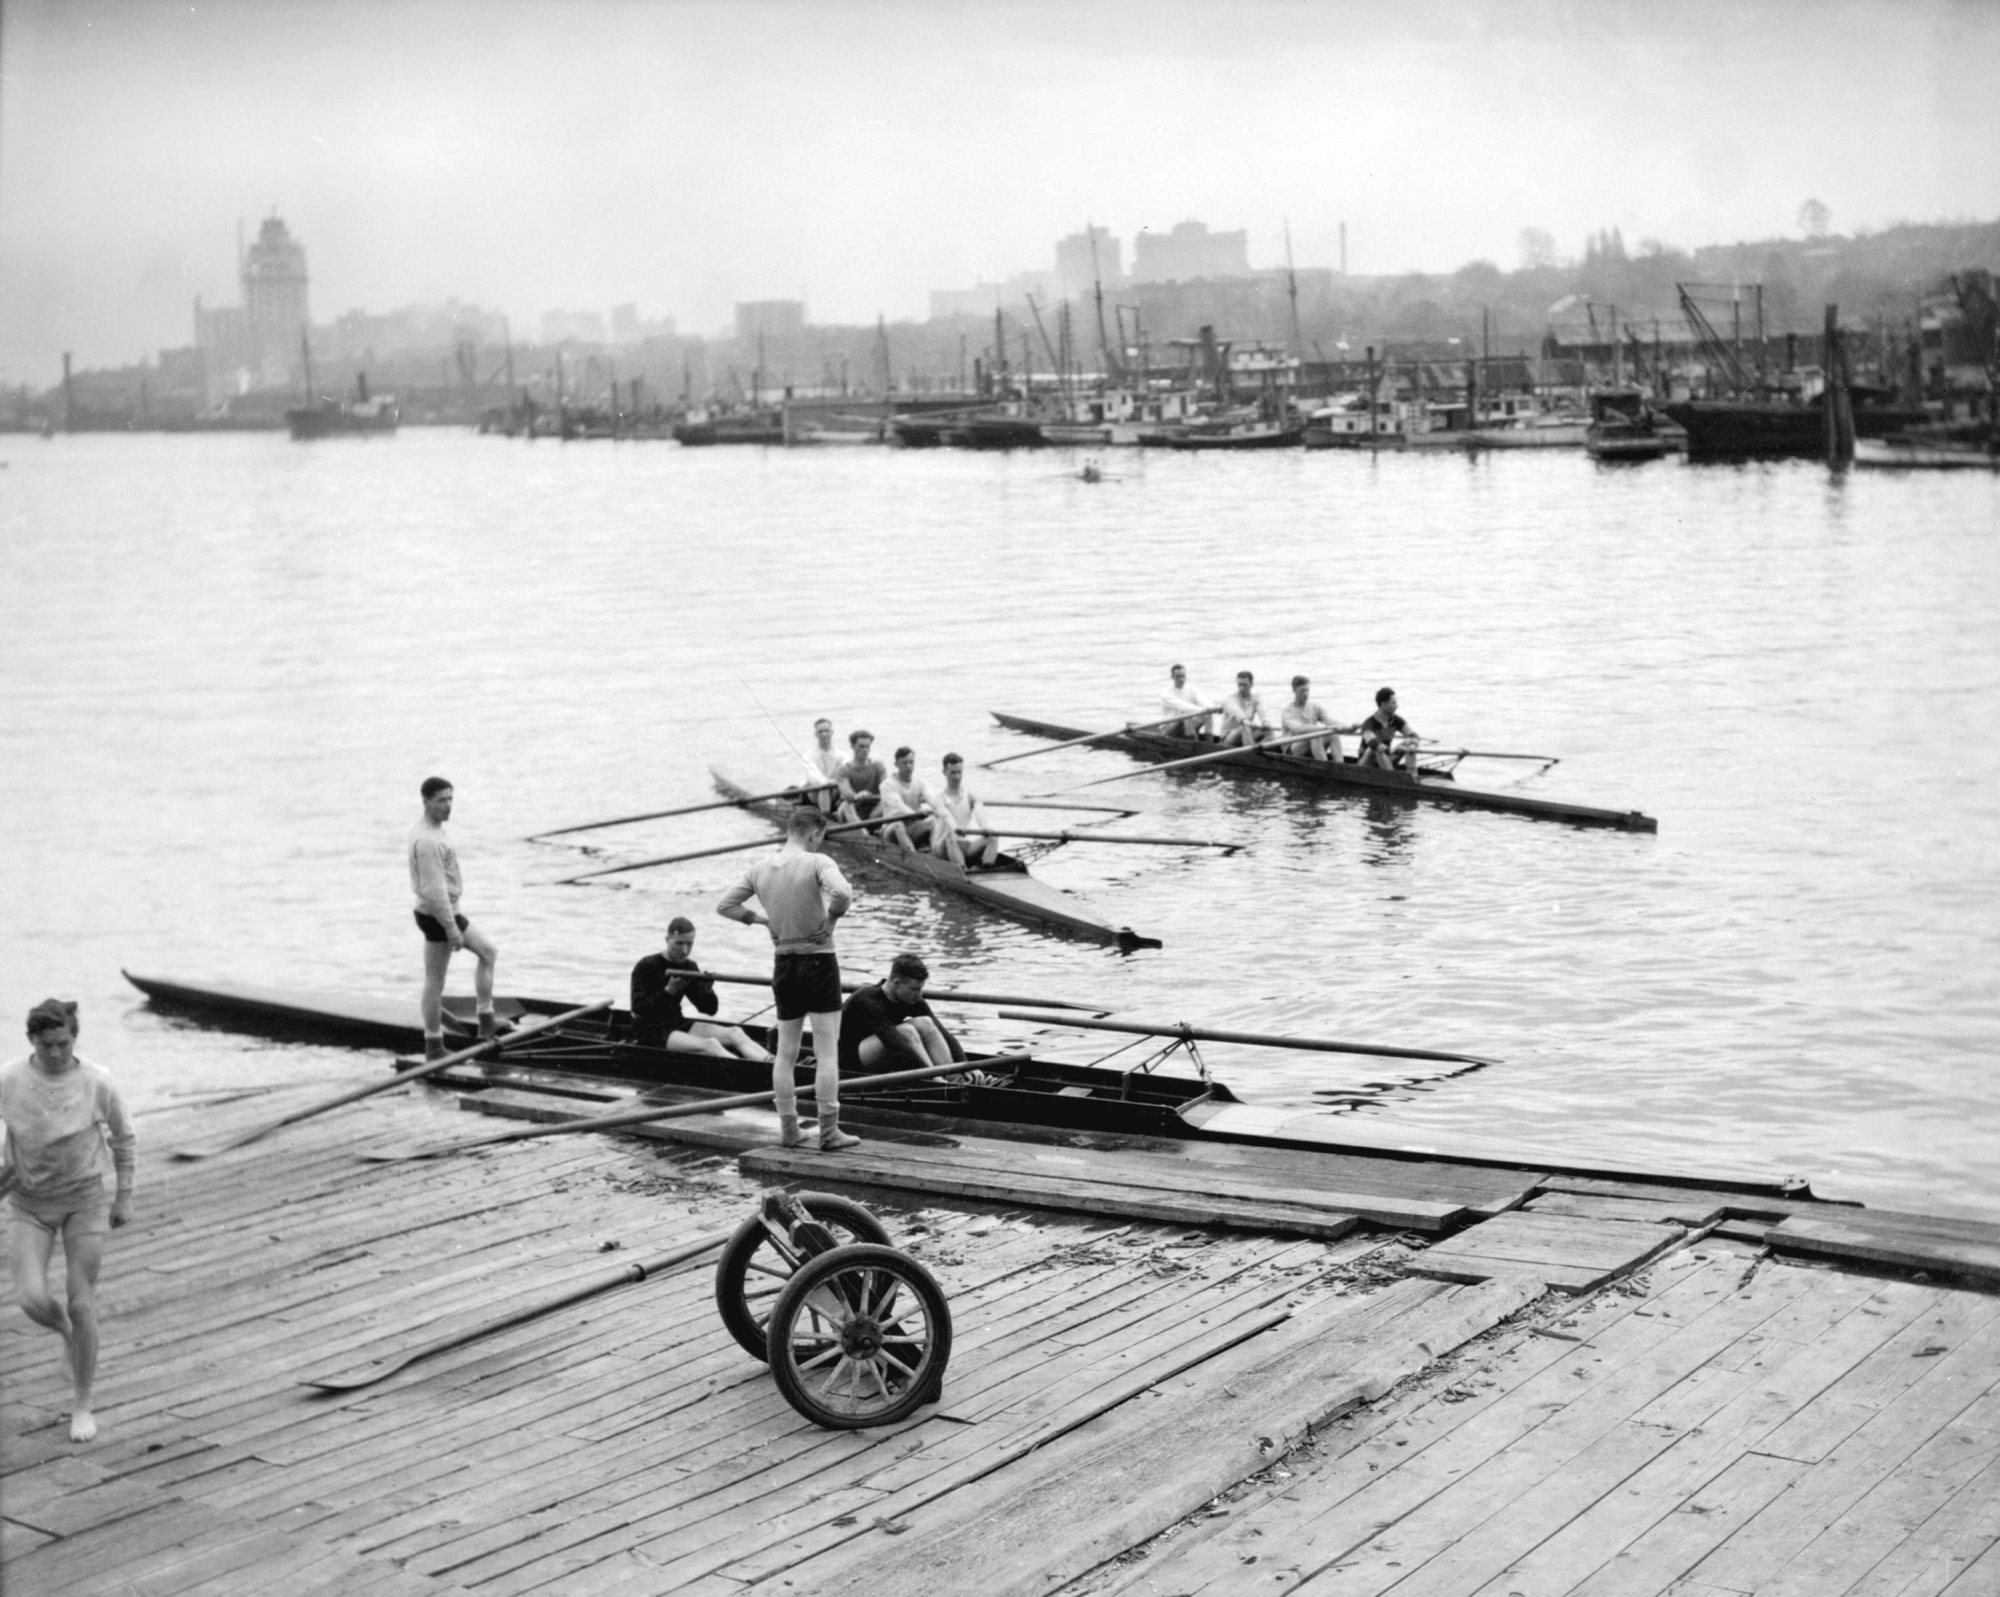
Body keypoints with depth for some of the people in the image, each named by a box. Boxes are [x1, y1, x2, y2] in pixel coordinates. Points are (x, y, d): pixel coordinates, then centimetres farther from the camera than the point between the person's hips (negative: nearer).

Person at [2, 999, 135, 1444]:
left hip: (85, 1199, -1)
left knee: (81, 1306, -3)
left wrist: (124, 1198, 3)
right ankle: (67, 1332, 26)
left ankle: (82, 1406, 14)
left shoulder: (96, 1083, -16)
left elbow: (124, 1138, 1)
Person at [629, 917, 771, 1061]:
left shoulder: (689, 967, 9)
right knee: (709, 1044, -31)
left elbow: (710, 1009, 8)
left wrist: (708, 990, -13)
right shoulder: (646, 967, -9)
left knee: (735, 1033, -16)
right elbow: (638, 1011, -17)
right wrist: (668, 991, -25)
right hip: (649, 1032, -7)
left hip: (677, 1024, 7)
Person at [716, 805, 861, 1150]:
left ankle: (788, 1129, 17)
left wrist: (763, 919, 7)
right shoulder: (817, 863, -14)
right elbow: (843, 894, -32)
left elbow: (725, 906, 7)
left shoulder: (760, 869, 3)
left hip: (783, 963, 5)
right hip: (818, 960, -5)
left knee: (785, 1053, 13)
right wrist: (830, 919, -14)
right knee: (827, 1051, -1)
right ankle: (829, 1132, -2)